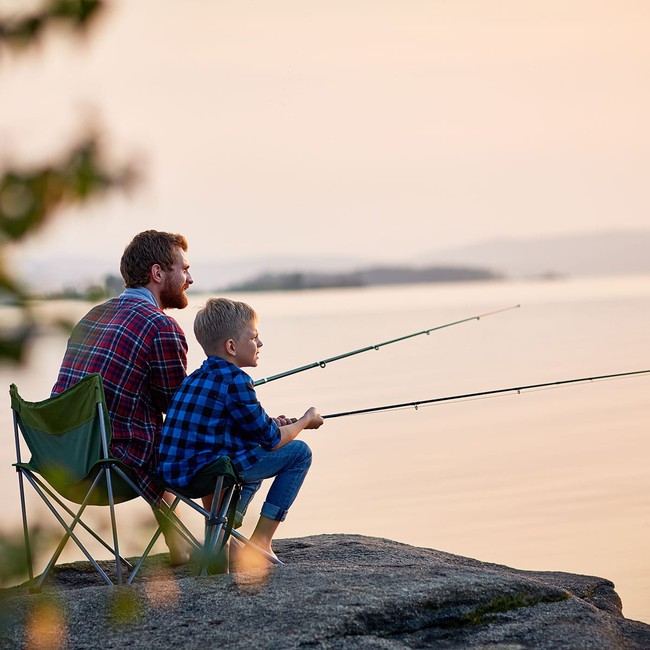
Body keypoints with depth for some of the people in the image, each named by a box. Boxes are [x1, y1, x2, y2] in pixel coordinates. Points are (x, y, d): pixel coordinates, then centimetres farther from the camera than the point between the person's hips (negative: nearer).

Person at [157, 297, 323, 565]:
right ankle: (260, 541, 2)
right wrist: (305, 421, 13)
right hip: (204, 471, -9)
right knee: (299, 452, 2)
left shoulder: (196, 378, 16)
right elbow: (271, 440, -6)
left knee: (254, 453, 36)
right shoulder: (235, 381, -11)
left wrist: (269, 424, 21)